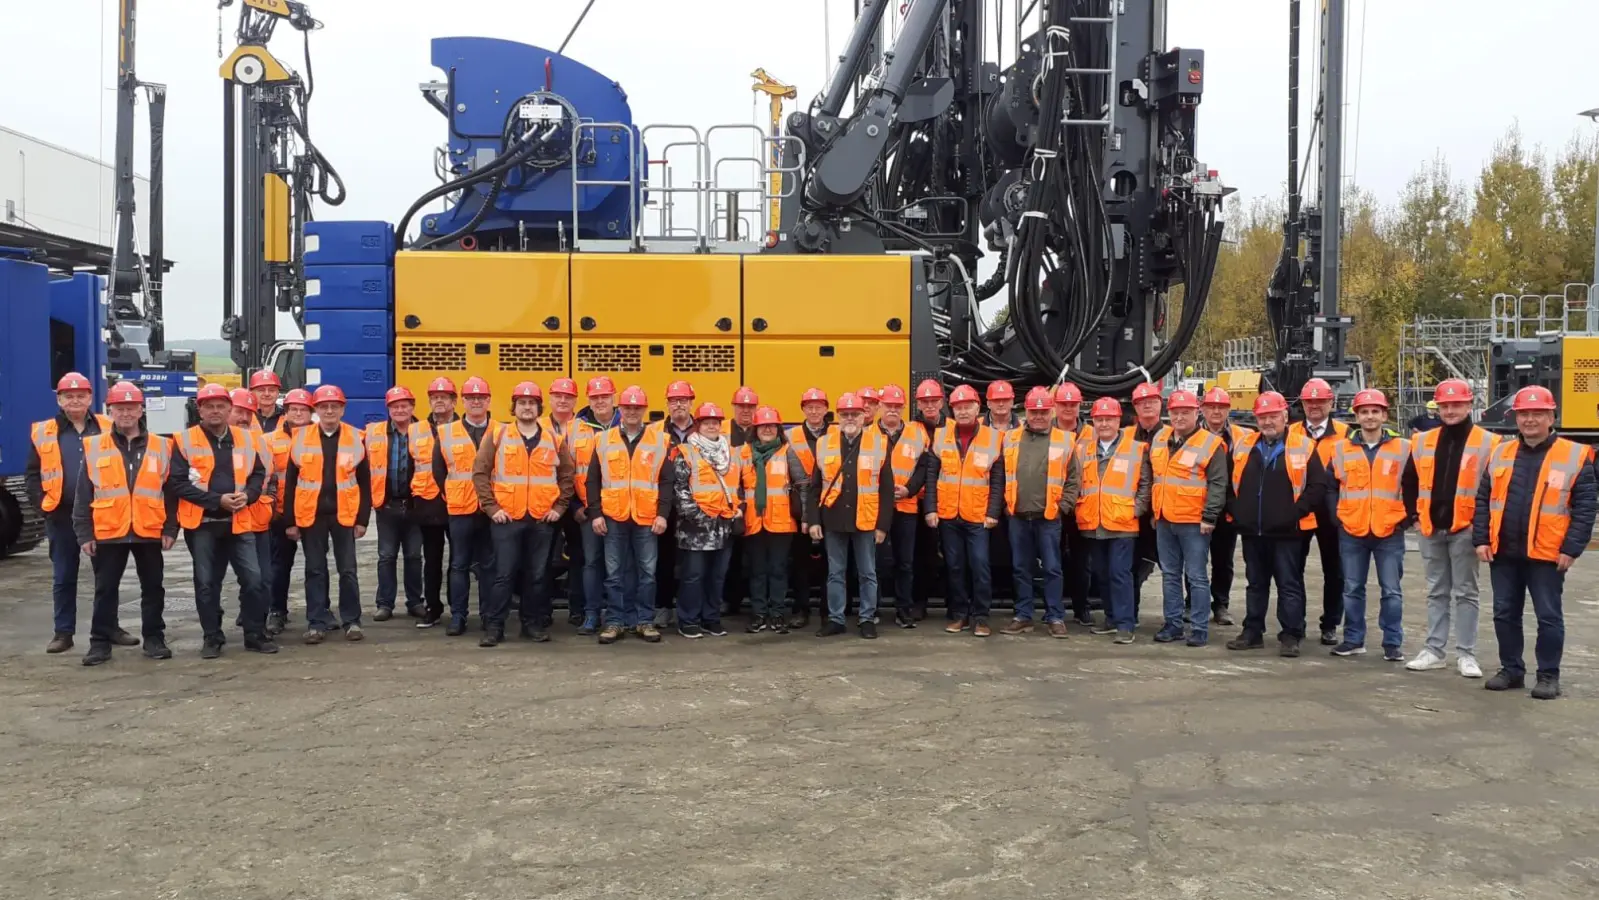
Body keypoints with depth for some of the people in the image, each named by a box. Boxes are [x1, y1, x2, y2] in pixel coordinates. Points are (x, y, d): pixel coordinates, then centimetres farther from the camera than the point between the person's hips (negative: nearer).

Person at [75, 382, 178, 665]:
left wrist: (170, 530, -1)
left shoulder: (161, 447, 3)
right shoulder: (93, 447, 2)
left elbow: (171, 492, 4)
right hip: (108, 533, 0)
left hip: (150, 532, 0)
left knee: (153, 588, 8)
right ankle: (100, 642, 16)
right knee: (105, 589, 7)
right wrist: (84, 533, -2)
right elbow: (83, 495, 2)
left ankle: (154, 638, 19)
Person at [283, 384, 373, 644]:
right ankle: (317, 622, 14)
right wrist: (290, 521, 0)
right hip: (311, 514, 1)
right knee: (315, 570, 7)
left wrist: (363, 519, 0)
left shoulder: (356, 438, 1)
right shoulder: (301, 438, 2)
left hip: (344, 514, 0)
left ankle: (352, 621, 15)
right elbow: (290, 483, 4)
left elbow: (364, 483, 4)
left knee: (348, 569, 5)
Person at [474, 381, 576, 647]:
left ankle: (534, 623, 18)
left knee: (538, 574, 8)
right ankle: (493, 625, 4)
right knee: (503, 573, -2)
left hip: (542, 519, 2)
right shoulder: (496, 436, 3)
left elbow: (566, 475, 12)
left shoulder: (554, 438, 8)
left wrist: (559, 507, 3)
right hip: (507, 518, -2)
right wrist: (491, 507, -7)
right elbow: (480, 473, 0)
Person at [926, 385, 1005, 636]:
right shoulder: (941, 436, 4)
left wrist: (993, 512, -7)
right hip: (947, 515, 2)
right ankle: (959, 614, 18)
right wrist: (930, 508, -3)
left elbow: (998, 480, 0)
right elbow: (931, 476, 5)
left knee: (980, 565, -5)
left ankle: (980, 617, 4)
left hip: (978, 516, -2)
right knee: (955, 566, 9)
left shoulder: (993, 437, -1)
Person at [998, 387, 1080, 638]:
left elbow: (1073, 479, 2)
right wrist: (1005, 504, 4)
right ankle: (1023, 616, 18)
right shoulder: (1011, 439, 8)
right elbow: (1002, 476, 11)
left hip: (1049, 517, -3)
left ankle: (1055, 617, 10)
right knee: (1021, 568, 9)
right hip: (1017, 517, 3)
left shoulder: (1065, 440, 1)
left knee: (1052, 568, 2)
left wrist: (1063, 507, -5)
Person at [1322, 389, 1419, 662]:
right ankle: (1353, 639, 19)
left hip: (1389, 532, -2)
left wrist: (1407, 518, 0)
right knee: (1352, 589, 9)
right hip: (1351, 532, 2)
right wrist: (1337, 516, 4)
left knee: (1391, 590, 3)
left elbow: (1413, 488, 5)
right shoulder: (1341, 448, 5)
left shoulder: (1403, 448, 1)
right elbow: (1330, 486, 10)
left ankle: (1392, 643, 11)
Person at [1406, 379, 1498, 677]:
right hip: (1431, 529, 4)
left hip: (1465, 529, -4)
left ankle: (1466, 654, 9)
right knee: (1436, 591, 11)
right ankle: (1435, 650, 17)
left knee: (1465, 592, 3)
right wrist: (1415, 513, 10)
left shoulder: (1487, 443, -4)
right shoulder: (1422, 441, 8)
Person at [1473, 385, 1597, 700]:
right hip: (1503, 552, 4)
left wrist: (1571, 548, -11)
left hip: (1546, 555, -4)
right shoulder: (1500, 453, 8)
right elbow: (1483, 499, 9)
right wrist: (1481, 539, 2)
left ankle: (1548, 676, 15)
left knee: (1548, 617, 4)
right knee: (1505, 614, 11)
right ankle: (1511, 670, 24)